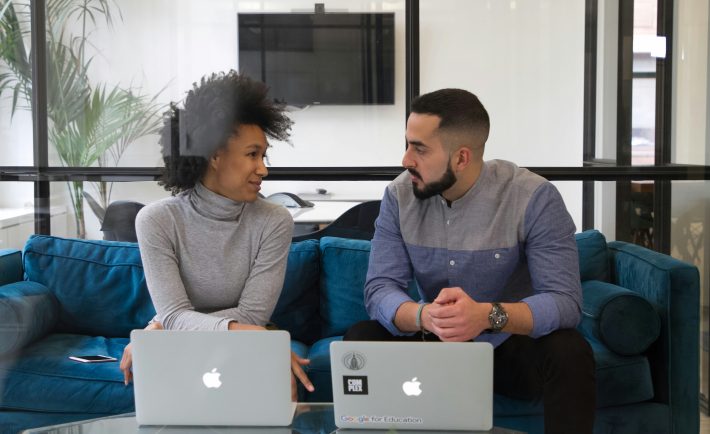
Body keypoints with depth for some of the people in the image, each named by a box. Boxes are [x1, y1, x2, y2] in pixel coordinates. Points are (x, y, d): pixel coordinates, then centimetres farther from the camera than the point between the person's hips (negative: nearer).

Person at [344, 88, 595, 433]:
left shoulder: (534, 198, -20)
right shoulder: (399, 196, -9)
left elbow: (564, 300, -26)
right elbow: (379, 290, -16)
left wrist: (488, 315, -46)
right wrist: (426, 316, -40)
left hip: (513, 345, -2)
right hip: (436, 344, 3)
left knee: (569, 353, -33)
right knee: (361, 339, -22)